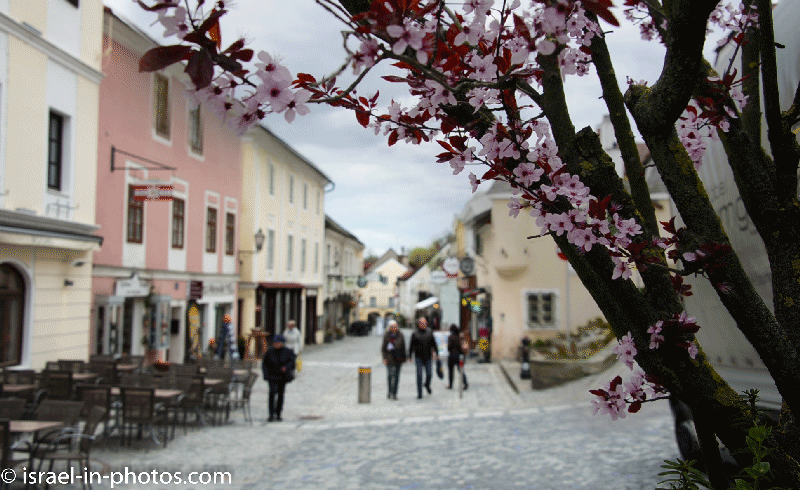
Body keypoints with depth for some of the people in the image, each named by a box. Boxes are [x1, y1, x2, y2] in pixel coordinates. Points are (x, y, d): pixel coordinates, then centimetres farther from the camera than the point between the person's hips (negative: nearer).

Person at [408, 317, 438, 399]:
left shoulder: (430, 333, 8)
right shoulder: (415, 334, 2)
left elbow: (434, 344, 13)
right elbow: (411, 346, 6)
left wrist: (436, 354, 6)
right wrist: (410, 357, 3)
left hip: (428, 358, 2)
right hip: (419, 357, -2)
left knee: (429, 374, 2)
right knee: (419, 375, -5)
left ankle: (427, 385, 34)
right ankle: (419, 393, 1)